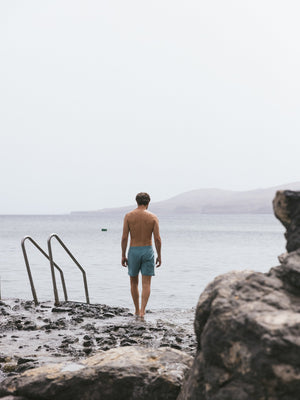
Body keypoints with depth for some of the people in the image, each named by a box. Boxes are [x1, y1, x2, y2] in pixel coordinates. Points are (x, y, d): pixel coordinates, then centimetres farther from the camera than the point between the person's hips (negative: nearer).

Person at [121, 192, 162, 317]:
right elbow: (157, 239, -6)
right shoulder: (153, 217, -3)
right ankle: (142, 311, -10)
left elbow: (124, 237, -5)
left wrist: (123, 255, 2)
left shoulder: (128, 216, -3)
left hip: (133, 251, 1)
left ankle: (137, 310, 22)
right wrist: (159, 256, 4)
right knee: (146, 284, 2)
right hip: (148, 251, -1)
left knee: (134, 282, 16)